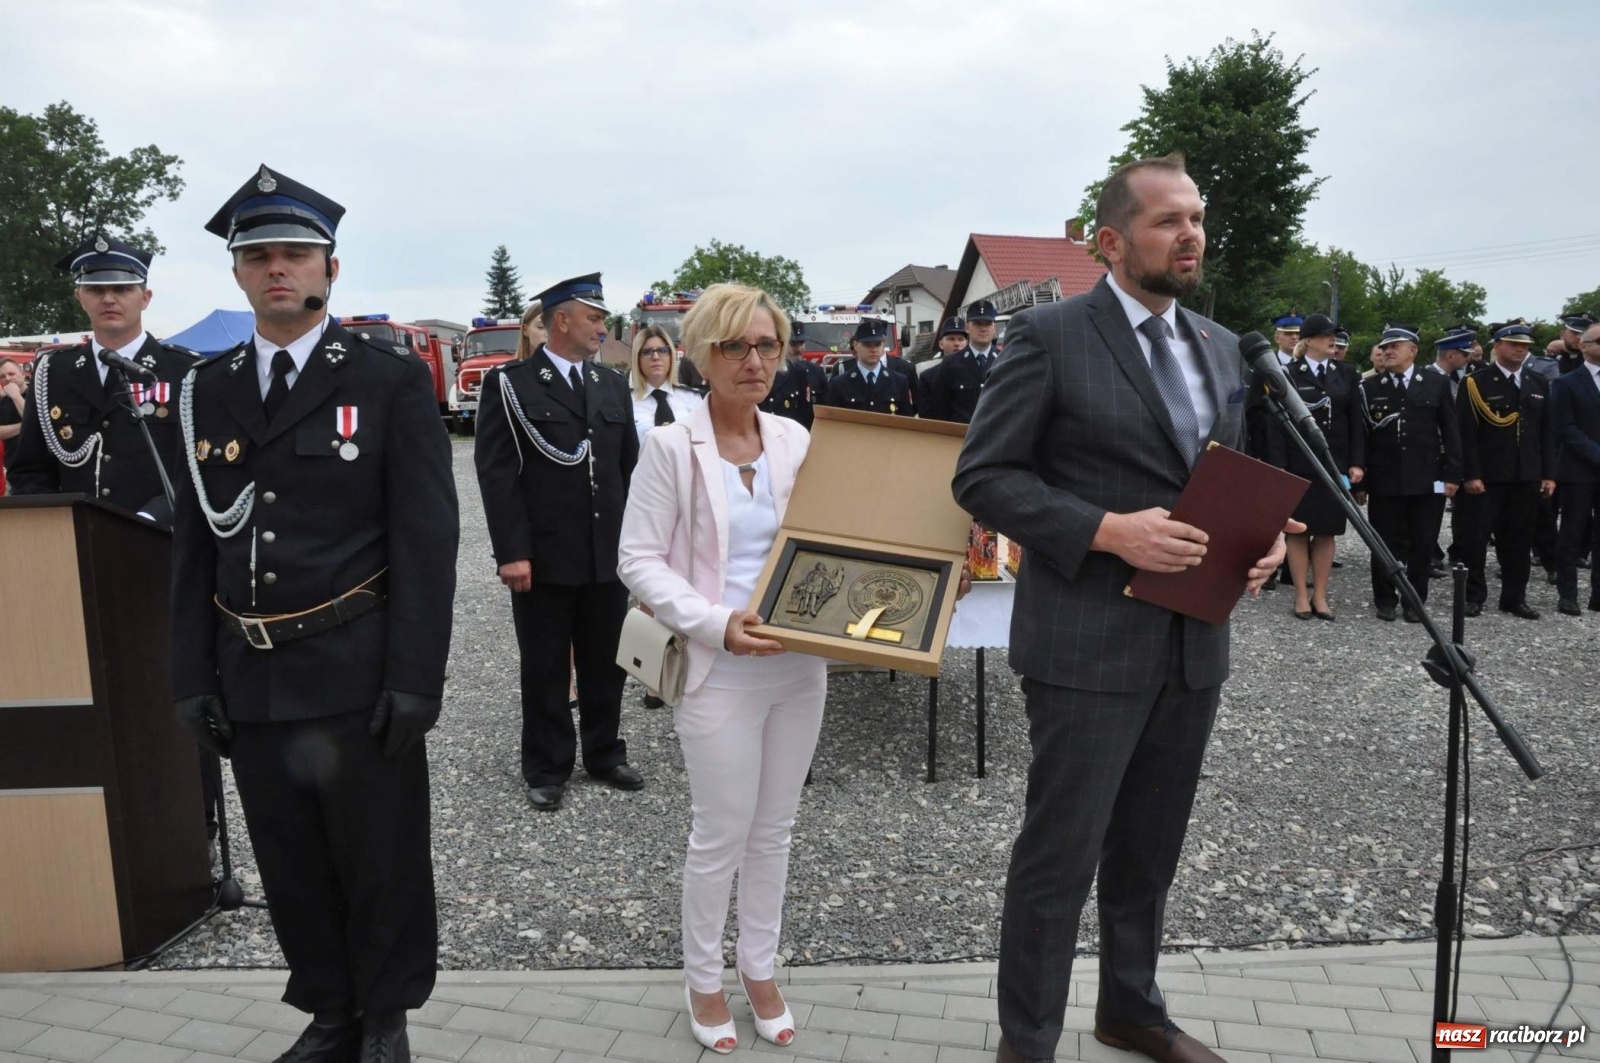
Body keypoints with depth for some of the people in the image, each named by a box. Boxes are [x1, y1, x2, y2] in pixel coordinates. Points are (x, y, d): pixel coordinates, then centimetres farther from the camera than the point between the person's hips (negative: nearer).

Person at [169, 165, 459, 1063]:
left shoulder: (393, 381, -5)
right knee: (292, 868, 16)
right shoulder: (209, 391, 9)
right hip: (251, 679, 4)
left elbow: (427, 538, -9)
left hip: (356, 677, -4)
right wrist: (194, 676, 6)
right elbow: (195, 543, 10)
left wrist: (415, 679, -14)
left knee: (381, 860, 9)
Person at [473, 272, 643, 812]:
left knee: (606, 664, 14)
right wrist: (511, 552, -15)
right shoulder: (510, 383, -5)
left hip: (608, 554, 4)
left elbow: (630, 467, 11)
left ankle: (604, 754, 32)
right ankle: (547, 769, 23)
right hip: (543, 557, -4)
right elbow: (496, 473, -10)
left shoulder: (613, 384, 10)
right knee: (545, 670, 9)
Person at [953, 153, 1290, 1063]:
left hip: (1193, 643, 7)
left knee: (1150, 849, 20)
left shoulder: (1220, 347, 13)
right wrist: (1107, 530, -22)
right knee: (1062, 854, 2)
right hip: (1089, 645, -6)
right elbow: (983, 477, -11)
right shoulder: (1050, 335, -8)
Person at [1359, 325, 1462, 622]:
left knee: (1423, 544, 6)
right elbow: (1361, 434, 1)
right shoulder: (1370, 387, 4)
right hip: (1384, 481, 0)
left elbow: (1450, 432, 5)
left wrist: (1452, 474, -1)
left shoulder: (1437, 384, 6)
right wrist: (1359, 479, -2)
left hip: (1427, 480, 1)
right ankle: (1385, 600, 19)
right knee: (1385, 543, 6)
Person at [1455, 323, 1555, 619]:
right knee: (1476, 538, 0)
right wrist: (1470, 475, -15)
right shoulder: (1475, 383, -4)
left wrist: (1549, 474, 5)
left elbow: (1547, 432, 12)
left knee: (1519, 539, 9)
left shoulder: (1540, 384, 13)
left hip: (1526, 477, 5)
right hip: (1485, 477, -4)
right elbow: (1466, 434, -9)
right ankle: (1473, 595, 12)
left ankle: (1514, 597, 17)